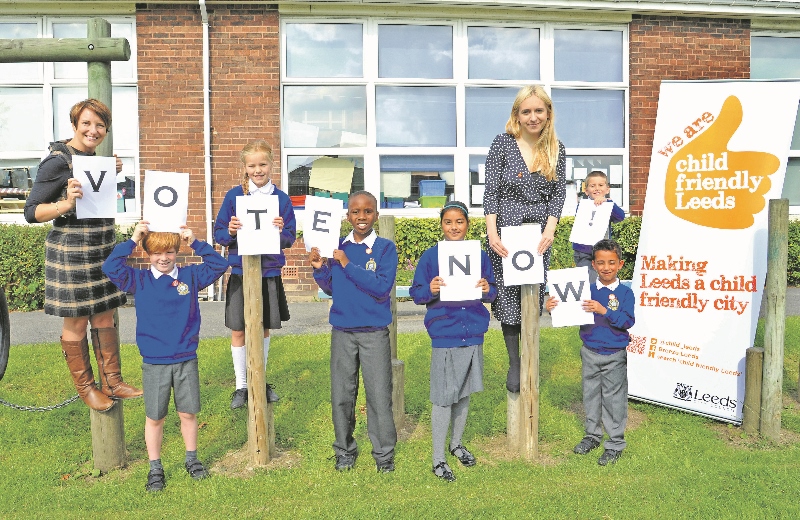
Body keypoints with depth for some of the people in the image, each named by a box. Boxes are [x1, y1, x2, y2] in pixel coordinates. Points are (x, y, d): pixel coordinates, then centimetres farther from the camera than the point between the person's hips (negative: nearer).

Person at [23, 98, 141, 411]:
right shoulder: (58, 161, -12)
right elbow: (31, 212, -12)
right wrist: (66, 204, -29)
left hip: (103, 252, 7)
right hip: (71, 254, -7)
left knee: (104, 318, 12)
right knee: (76, 324, 5)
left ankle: (112, 381, 22)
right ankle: (85, 388, 20)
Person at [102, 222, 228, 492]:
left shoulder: (190, 276, 1)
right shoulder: (139, 280, 0)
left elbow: (219, 265, -3)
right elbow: (110, 267, -12)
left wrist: (195, 243, -9)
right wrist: (132, 240, -11)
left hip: (186, 361, 1)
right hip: (154, 364, -1)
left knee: (188, 413, 12)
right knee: (154, 418, 9)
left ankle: (192, 459, 31)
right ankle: (155, 469, 26)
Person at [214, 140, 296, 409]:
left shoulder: (281, 198, 1)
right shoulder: (234, 195, -2)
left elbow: (290, 238, 2)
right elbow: (218, 233, 1)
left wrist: (282, 231, -19)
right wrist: (229, 232, -21)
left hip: (269, 272, 1)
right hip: (240, 272, -1)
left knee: (264, 328, 13)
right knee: (238, 331, 5)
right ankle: (241, 385, 21)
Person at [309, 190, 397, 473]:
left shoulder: (385, 248, -5)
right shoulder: (336, 247, 6)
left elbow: (382, 288, -16)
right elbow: (330, 288, 12)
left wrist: (348, 264, -17)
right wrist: (320, 268, -6)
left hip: (374, 333, -3)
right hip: (342, 332, 3)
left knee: (379, 395, 1)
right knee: (341, 395, 10)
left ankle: (384, 454, 17)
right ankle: (344, 451, 27)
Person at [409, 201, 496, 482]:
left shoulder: (479, 255, 4)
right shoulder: (430, 256, -4)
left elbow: (491, 291, 9)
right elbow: (416, 293, -3)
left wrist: (487, 290, -14)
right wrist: (430, 290, -23)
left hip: (473, 334, 4)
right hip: (444, 335, -3)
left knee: (464, 392, 16)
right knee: (443, 397, 0)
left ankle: (457, 443, 37)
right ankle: (438, 459, 14)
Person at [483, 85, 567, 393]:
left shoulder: (556, 149, 6)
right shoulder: (502, 144, -2)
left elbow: (559, 192, 4)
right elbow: (491, 190, -5)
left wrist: (550, 229, -10)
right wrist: (491, 231, -14)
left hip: (540, 233, 3)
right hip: (506, 230, -2)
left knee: (535, 294, 7)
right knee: (507, 294, -1)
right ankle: (514, 363, 12)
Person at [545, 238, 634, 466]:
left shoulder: (625, 293, -7)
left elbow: (627, 321, -19)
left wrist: (604, 310, -30)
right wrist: (553, 308, -18)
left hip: (615, 356, -3)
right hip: (590, 353, 3)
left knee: (614, 399, 5)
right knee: (591, 395, 16)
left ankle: (615, 444, 20)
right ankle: (592, 435, 33)